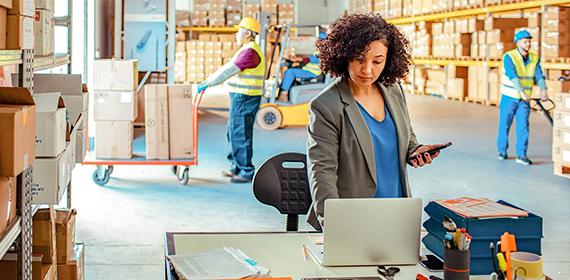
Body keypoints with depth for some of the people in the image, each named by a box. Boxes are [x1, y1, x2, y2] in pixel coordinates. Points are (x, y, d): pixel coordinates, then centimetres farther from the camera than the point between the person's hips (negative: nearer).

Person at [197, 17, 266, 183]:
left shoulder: (250, 52, -17)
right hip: (240, 97, 11)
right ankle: (237, 168, 25)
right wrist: (208, 81, 17)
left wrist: (207, 84, -18)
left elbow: (229, 71, -21)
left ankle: (247, 172, -1)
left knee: (240, 135, -7)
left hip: (245, 99, -11)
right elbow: (227, 68, 21)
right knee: (234, 133, 17)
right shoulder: (246, 50, 18)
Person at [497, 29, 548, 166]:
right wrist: (522, 92, -35)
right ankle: (502, 151, 24)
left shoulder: (534, 59, 2)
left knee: (523, 126, -3)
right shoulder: (509, 57, -13)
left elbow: (539, 76, -7)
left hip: (524, 99, 3)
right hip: (509, 97, -3)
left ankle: (521, 155, -1)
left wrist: (543, 90, -26)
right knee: (505, 125, 7)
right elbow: (513, 77, -24)